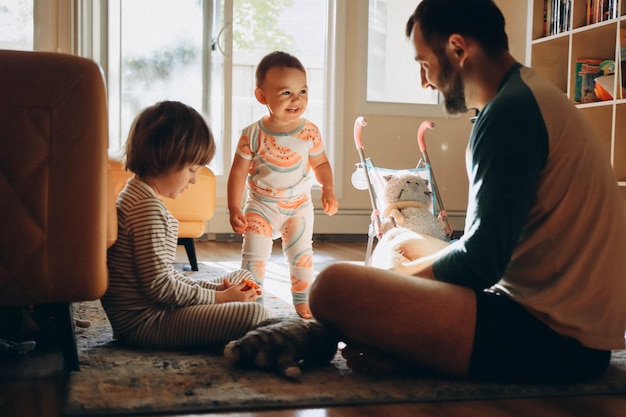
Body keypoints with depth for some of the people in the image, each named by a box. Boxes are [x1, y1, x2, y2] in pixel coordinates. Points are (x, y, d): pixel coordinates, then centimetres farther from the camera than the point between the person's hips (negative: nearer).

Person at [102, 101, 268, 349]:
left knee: (241, 278, 19)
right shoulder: (148, 208, -20)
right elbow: (159, 287, -23)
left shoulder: (137, 196, 15)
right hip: (146, 322, -11)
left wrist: (215, 288, 7)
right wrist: (219, 297, -13)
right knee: (253, 314, -21)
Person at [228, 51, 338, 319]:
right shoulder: (253, 134, -15)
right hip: (261, 206, -1)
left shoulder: (310, 132, -9)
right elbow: (238, 172, -9)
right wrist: (234, 210, -13)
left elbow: (321, 163, 5)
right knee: (254, 256, 0)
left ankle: (302, 300, 25)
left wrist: (328, 190, -11)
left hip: (299, 206, 2)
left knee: (301, 255, 9)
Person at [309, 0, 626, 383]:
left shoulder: (511, 110, -16)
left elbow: (479, 264, -17)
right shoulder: (534, 95, 17)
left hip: (555, 338, -11)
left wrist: (402, 273, -1)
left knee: (334, 287, -27)